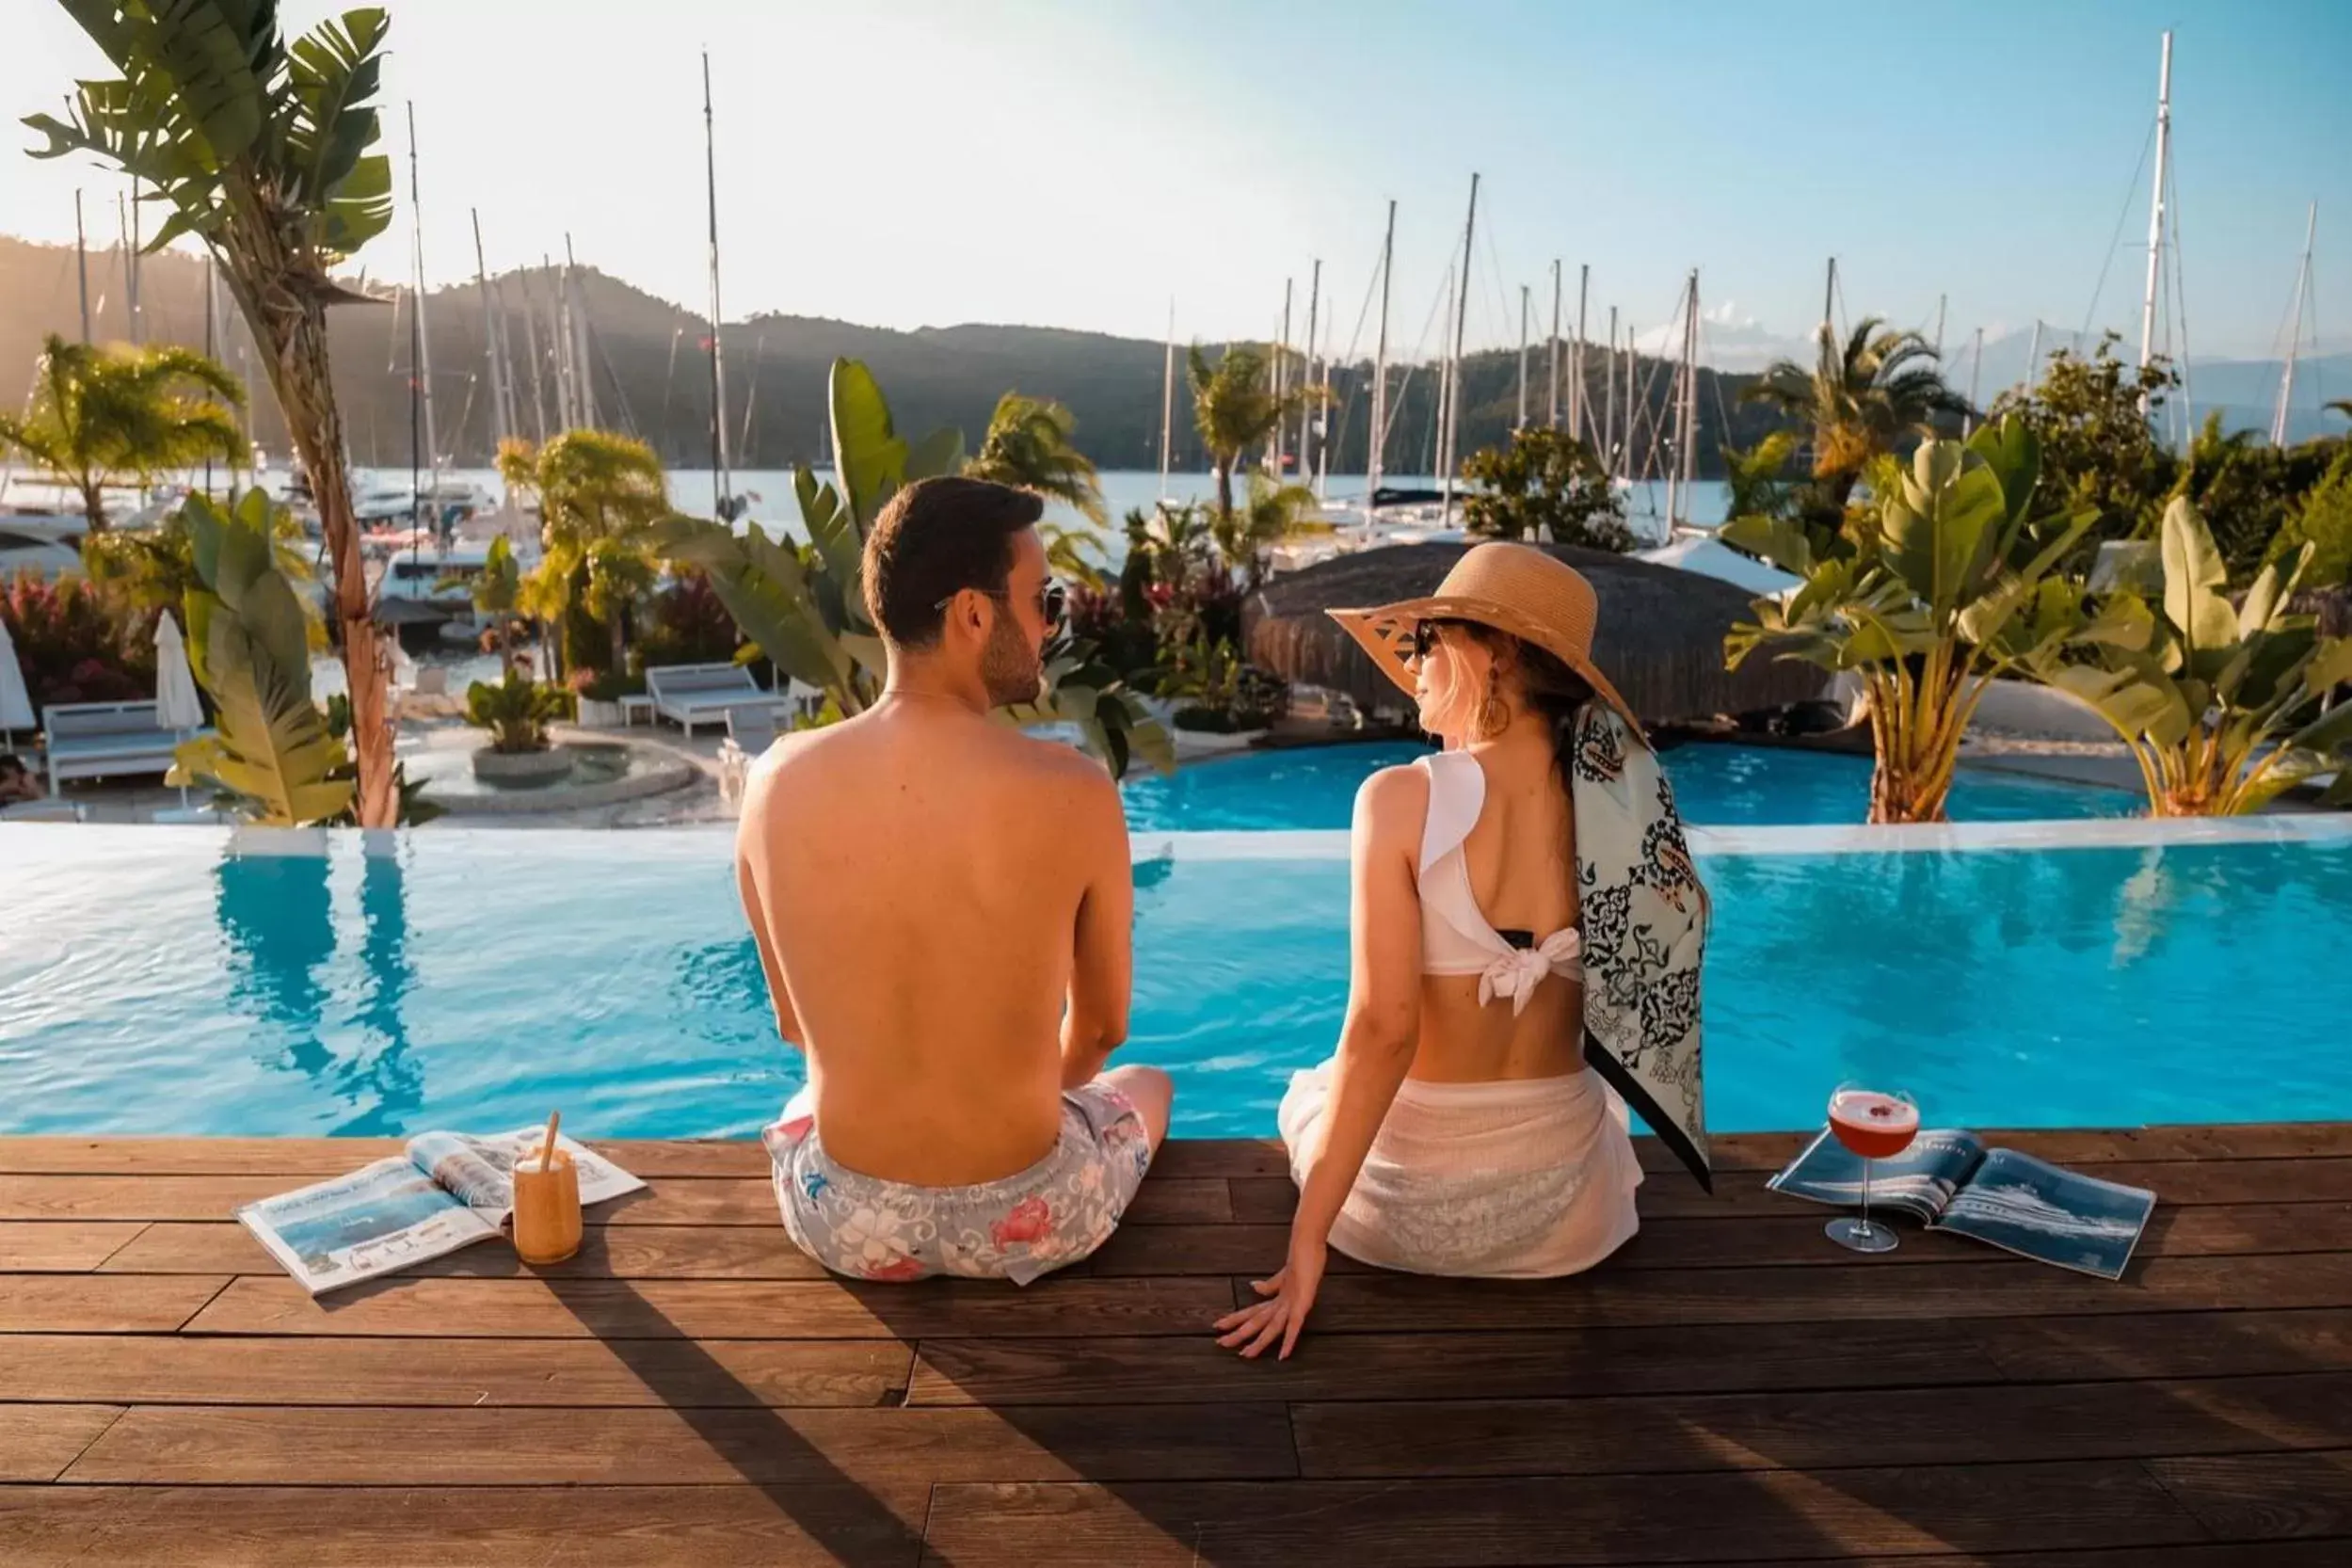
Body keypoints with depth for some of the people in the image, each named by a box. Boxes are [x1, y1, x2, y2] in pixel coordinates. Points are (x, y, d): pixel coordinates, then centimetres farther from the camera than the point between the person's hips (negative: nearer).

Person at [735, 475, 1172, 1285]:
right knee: (1145, 1085, 33)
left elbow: (796, 1025, 2)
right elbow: (1100, 1033, -5)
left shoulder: (778, 782, -13)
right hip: (1024, 1221, -2)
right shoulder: (1073, 792, -21)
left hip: (843, 1220, 2)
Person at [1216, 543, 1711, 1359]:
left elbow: (1382, 1033, -23)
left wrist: (1307, 1245, -18)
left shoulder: (1401, 798, -22)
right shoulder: (1619, 800, -10)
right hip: (1569, 1204, 4)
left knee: (1308, 1092, 34)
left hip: (1410, 1203, -3)